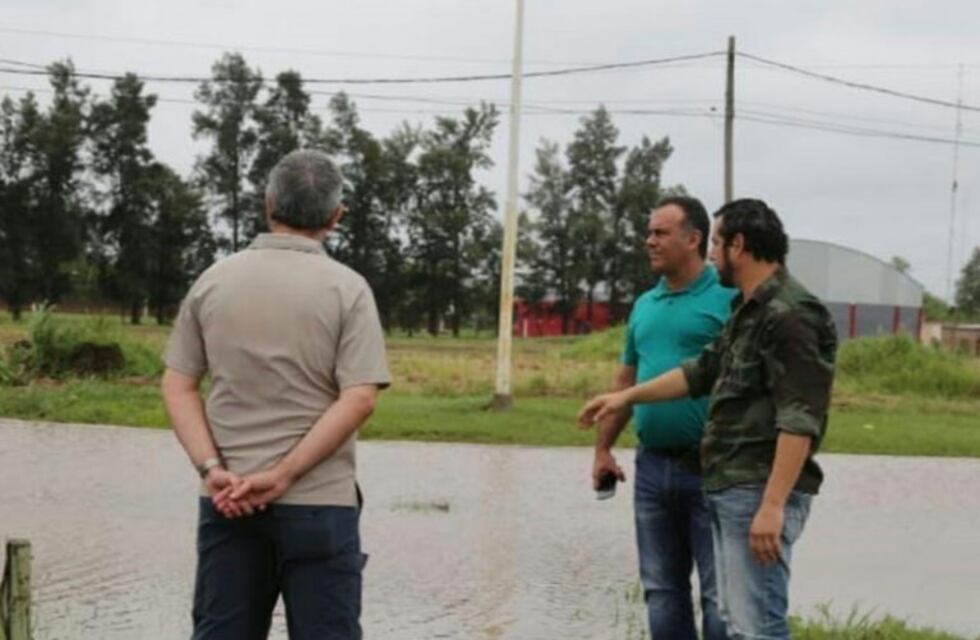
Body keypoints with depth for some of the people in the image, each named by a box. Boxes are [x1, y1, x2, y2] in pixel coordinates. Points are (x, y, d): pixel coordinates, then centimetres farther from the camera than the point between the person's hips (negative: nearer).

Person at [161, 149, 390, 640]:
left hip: (226, 501, 4)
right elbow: (359, 398, -14)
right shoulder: (346, 288, -6)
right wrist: (283, 475, -15)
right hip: (319, 501, -3)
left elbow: (178, 385, 2)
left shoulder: (213, 281, 5)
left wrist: (212, 467, -6)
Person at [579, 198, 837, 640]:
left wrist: (772, 505, -26)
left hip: (760, 492, -10)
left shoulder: (790, 315, -16)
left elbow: (799, 421, -22)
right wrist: (626, 396, 28)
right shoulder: (747, 310, 16)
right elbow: (702, 372, 27)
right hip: (729, 489, 10)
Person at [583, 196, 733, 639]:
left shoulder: (729, 299, -7)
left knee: (720, 593, -1)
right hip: (652, 467, 7)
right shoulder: (644, 305, 14)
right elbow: (626, 380, 20)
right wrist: (603, 448, 16)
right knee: (661, 590, 13)